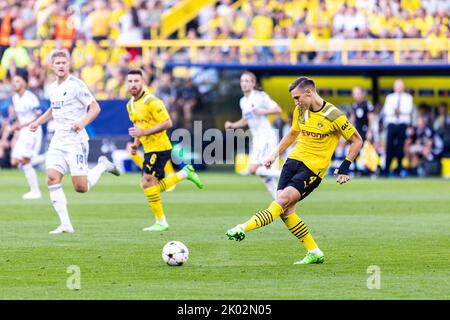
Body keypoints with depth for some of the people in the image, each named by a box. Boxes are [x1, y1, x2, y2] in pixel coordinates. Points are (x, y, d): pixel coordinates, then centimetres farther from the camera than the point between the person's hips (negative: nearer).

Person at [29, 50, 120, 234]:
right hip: (58, 141, 7)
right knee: (52, 179, -10)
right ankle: (65, 224, -6)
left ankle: (103, 166, 21)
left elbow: (95, 108, -13)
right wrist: (38, 122, 16)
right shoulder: (53, 88, 12)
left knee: (81, 188, -8)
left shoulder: (75, 85, -11)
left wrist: (83, 122, -29)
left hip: (76, 141, -7)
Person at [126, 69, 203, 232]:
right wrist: (136, 144, 9)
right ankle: (185, 173, 27)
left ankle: (161, 222, -5)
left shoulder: (151, 102, -15)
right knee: (156, 186, 10)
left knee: (147, 182, -14)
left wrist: (144, 132, -23)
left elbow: (167, 123, -19)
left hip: (159, 148, -9)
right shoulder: (130, 105, 11)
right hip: (149, 149, 9)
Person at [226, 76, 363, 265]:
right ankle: (314, 253, 4)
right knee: (285, 211, -5)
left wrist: (344, 168, -9)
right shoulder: (300, 112, 7)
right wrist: (274, 154, 19)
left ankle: (244, 228, -30)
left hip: (313, 168, -7)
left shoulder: (334, 116, -12)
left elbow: (357, 140, -4)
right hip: (294, 160, 7)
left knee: (283, 199, -23)